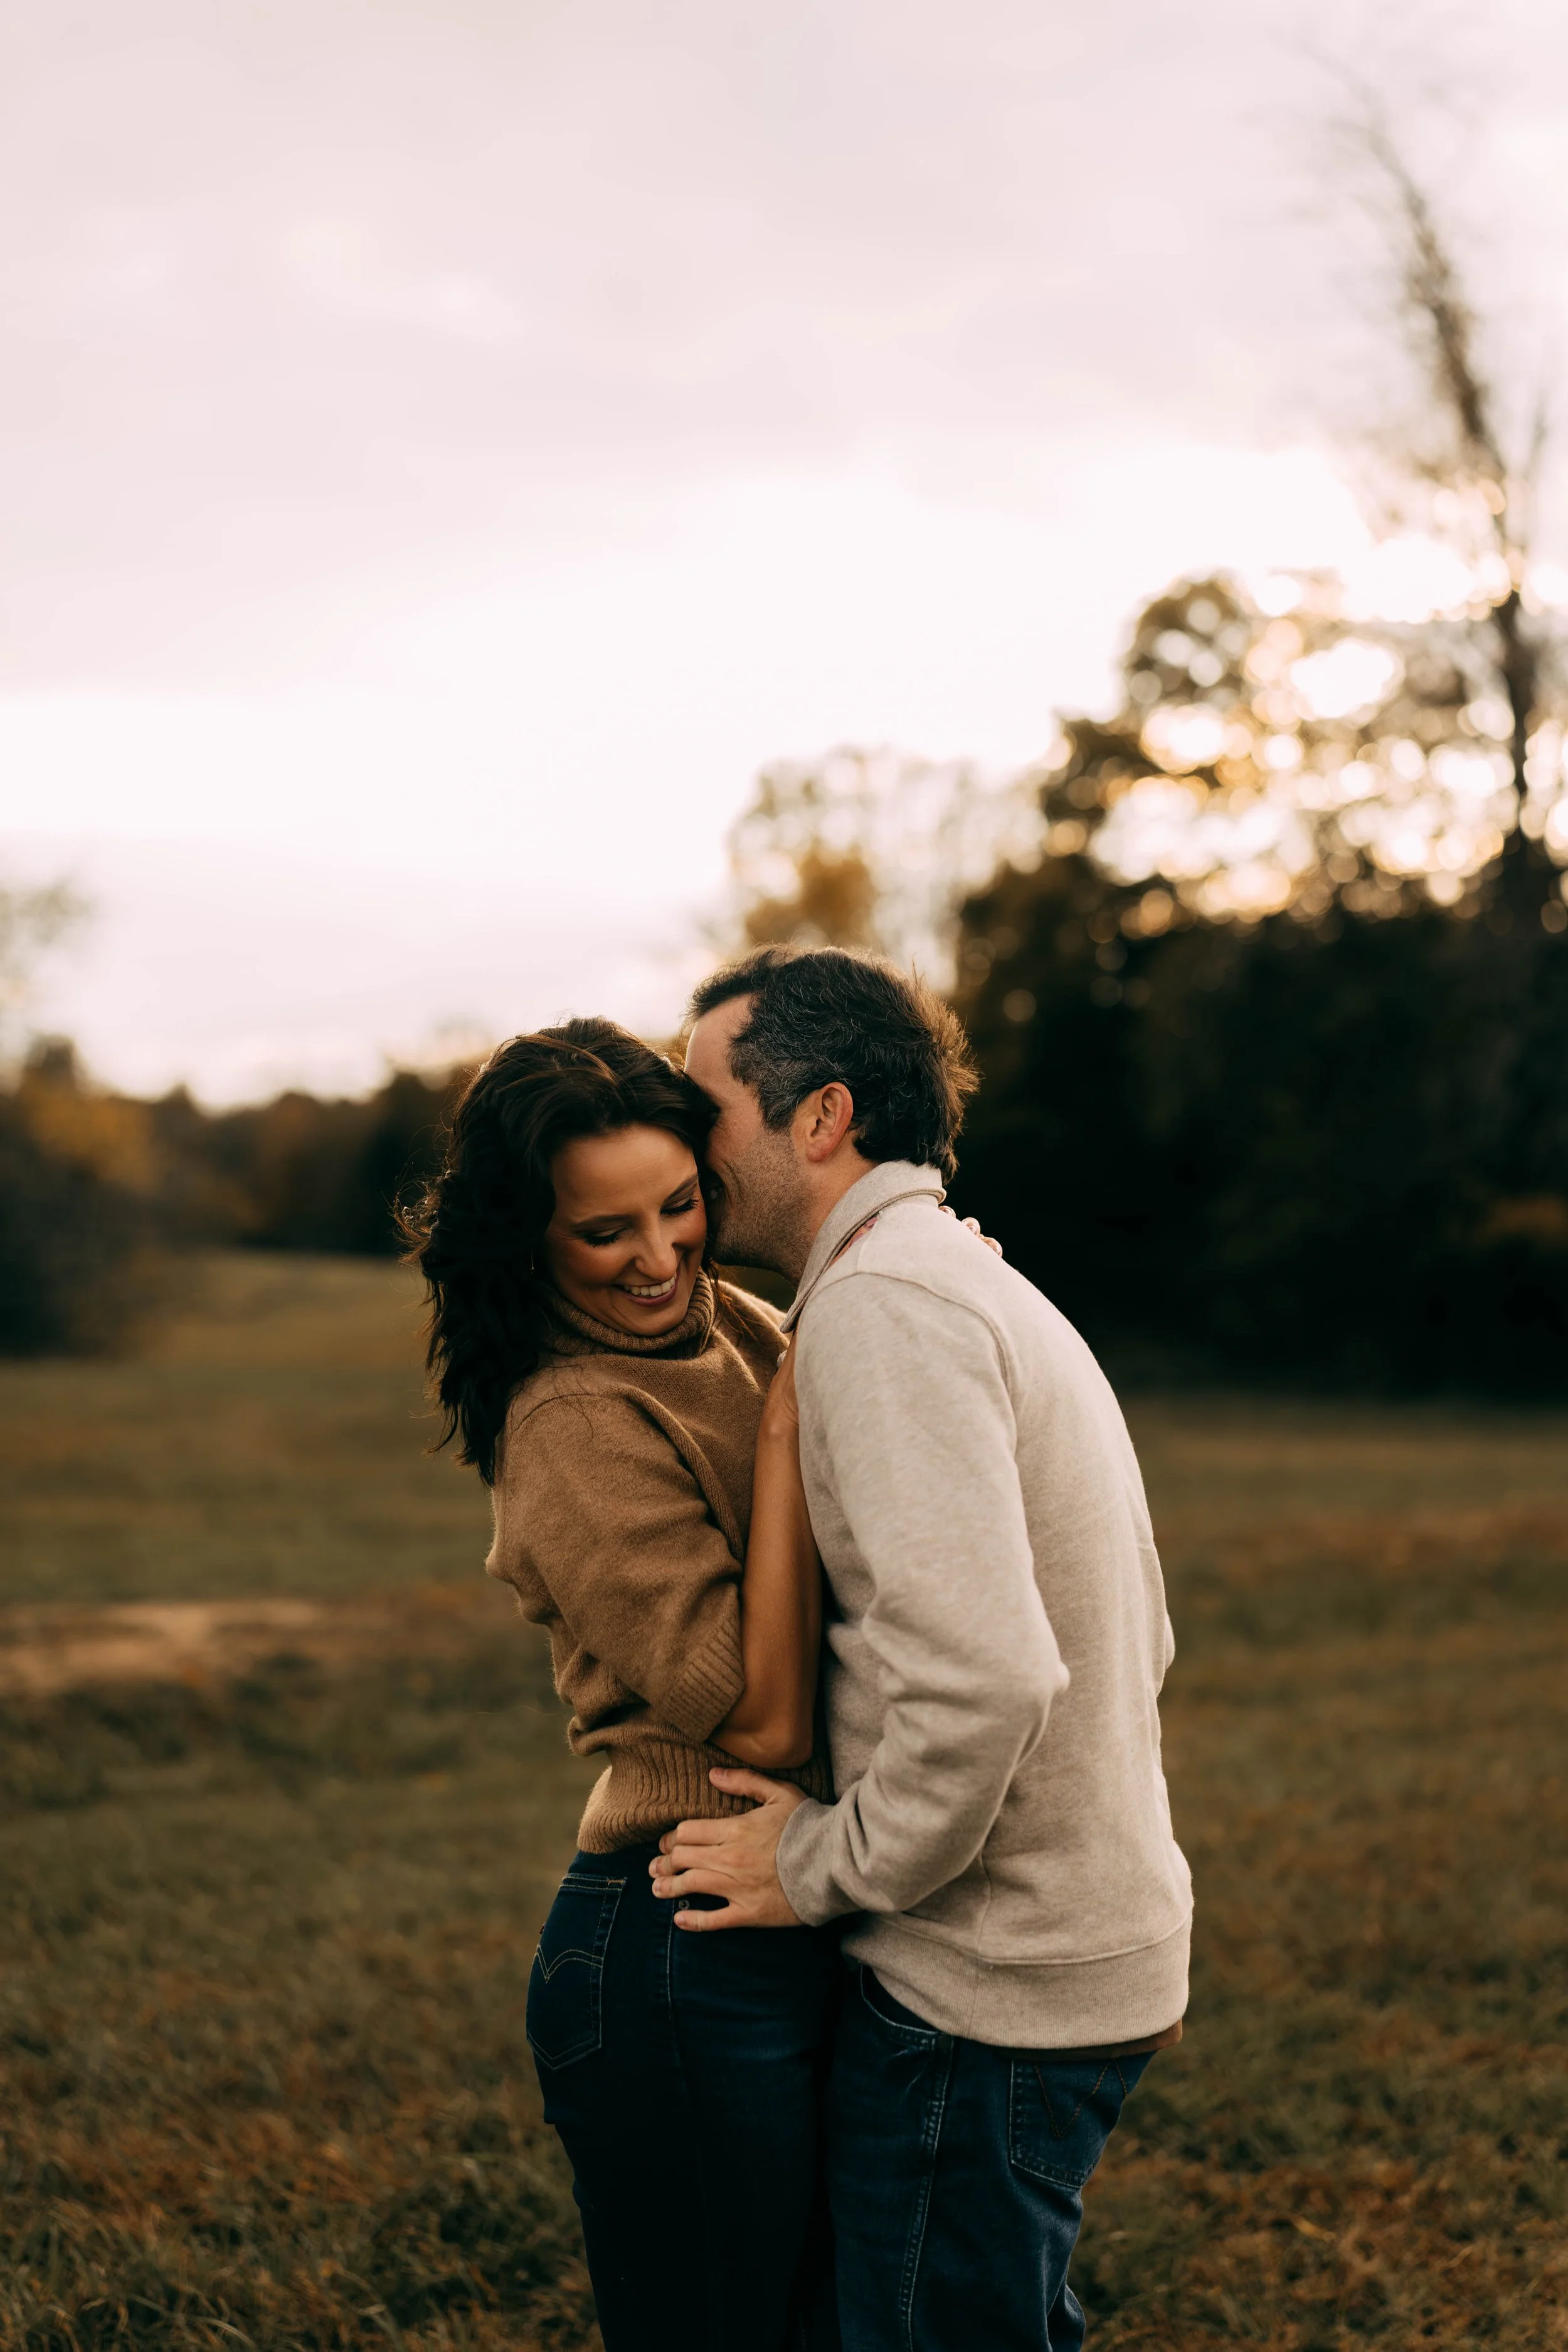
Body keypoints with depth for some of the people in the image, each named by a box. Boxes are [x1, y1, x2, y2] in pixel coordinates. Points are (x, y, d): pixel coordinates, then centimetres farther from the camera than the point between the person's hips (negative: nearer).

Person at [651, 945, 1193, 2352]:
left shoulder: (881, 1303, -18)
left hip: (984, 1999, -10)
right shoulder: (989, 1292, 14)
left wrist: (827, 1865, -15)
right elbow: (1140, 1640, 20)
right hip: (1098, 1958, 10)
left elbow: (982, 1675, -30)